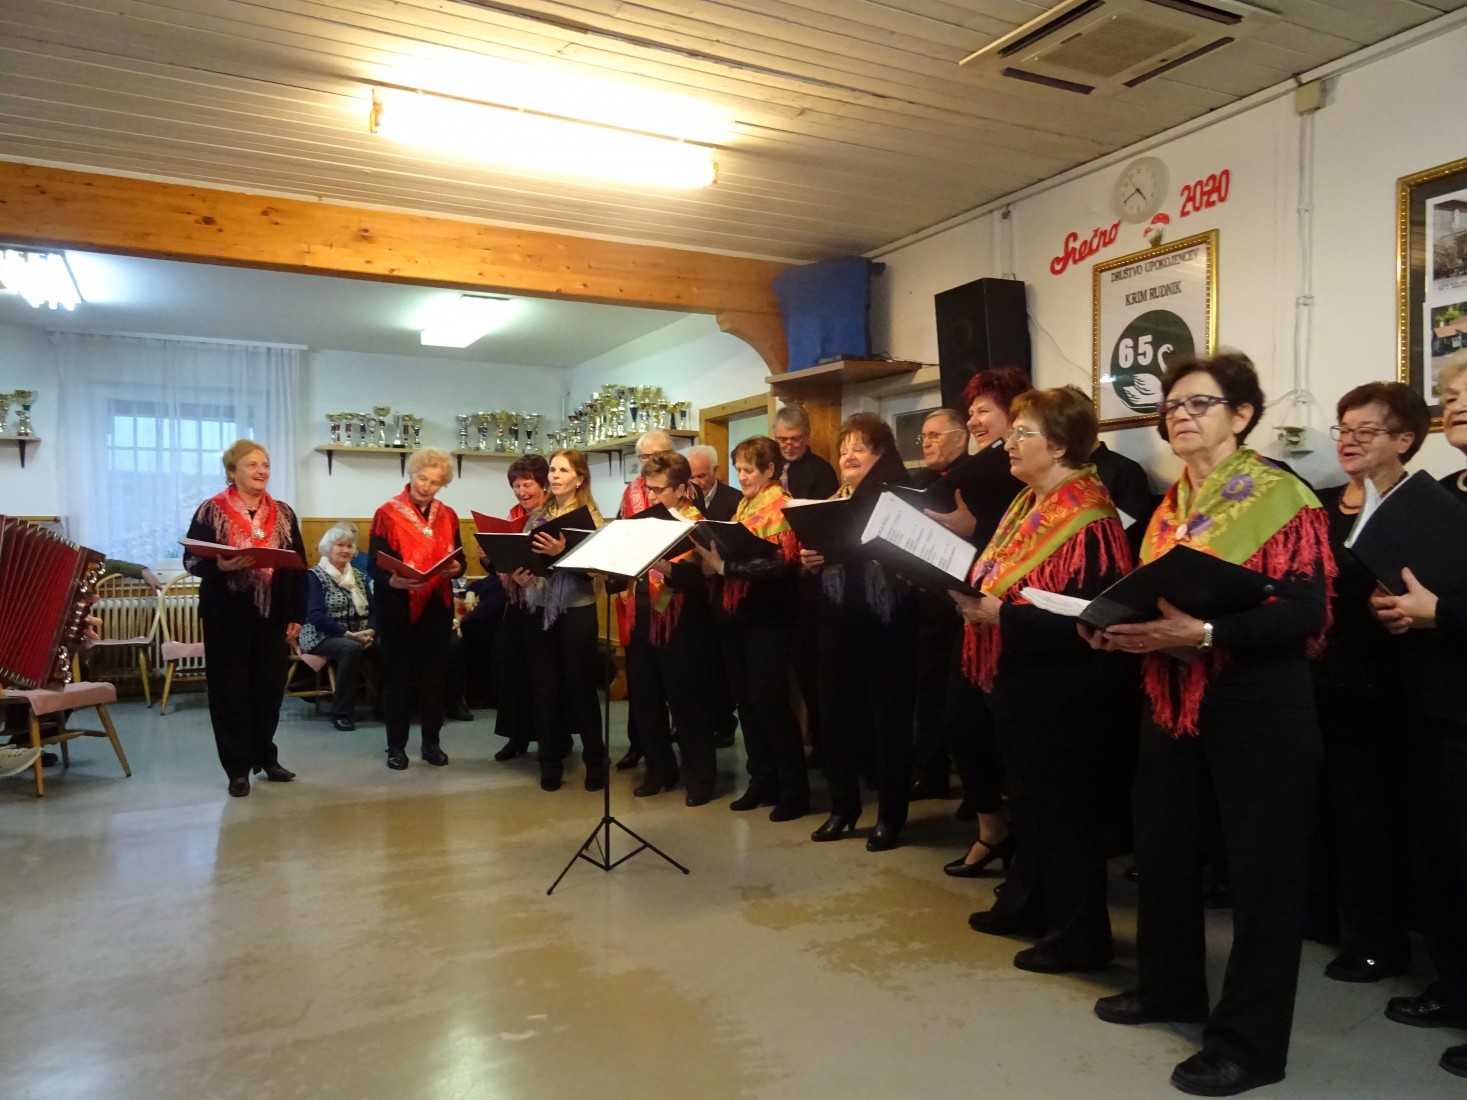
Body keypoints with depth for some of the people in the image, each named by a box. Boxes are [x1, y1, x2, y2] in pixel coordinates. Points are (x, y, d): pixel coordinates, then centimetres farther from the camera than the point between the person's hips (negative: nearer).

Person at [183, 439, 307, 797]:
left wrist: (297, 615, 3)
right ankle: (238, 767, 13)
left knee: (270, 687, 9)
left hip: (273, 615, 3)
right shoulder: (211, 511, -2)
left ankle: (266, 757, 25)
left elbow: (298, 566, 8)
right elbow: (192, 560, -4)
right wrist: (221, 565, -25)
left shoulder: (283, 513, 8)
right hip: (227, 616, -3)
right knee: (230, 689, 3)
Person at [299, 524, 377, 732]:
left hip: (355, 637, 5)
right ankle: (341, 712, -24)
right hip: (322, 636, -5)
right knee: (351, 648, -36)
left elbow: (369, 610, 8)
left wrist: (368, 632, -14)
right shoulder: (315, 576, -2)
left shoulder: (359, 576, 15)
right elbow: (316, 616, -14)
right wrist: (349, 634, -23)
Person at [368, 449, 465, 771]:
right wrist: (394, 581, -31)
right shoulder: (387, 514, -6)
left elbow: (460, 560, 9)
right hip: (397, 607, -4)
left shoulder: (448, 516, 9)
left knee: (434, 673, 8)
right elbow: (375, 565, -12)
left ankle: (431, 742, 19)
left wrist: (454, 568, -15)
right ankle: (396, 746, 14)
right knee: (398, 676, 3)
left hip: (437, 606, 4)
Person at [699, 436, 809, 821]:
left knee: (770, 701, -5)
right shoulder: (743, 506, 17)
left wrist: (724, 565, -24)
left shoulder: (781, 506, -8)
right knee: (746, 701, 11)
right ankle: (763, 781, 22)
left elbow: (780, 561, -21)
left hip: (765, 616, -8)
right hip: (734, 613, 8)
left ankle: (795, 790, 5)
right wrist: (713, 560, -1)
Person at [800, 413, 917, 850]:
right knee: (835, 715, 9)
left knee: (889, 718, 4)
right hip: (837, 622, 6)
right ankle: (843, 806, 24)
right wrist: (809, 559, -4)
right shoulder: (832, 500, 15)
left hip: (885, 622, -5)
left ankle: (891, 815, 16)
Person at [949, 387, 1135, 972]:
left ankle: (1079, 934, 19)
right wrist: (973, 591, 1)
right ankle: (1026, 902, 36)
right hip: (1022, 680, 9)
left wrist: (999, 615, -27)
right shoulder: (1030, 503, 10)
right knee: (1030, 799, 20)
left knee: (1065, 809, 3)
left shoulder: (1085, 516, -20)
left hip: (1065, 691, -9)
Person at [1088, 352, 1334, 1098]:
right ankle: (1168, 986, 36)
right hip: (1173, 698, 7)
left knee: (1261, 867, 3)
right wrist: (1122, 629, -3)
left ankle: (1249, 1040, 17)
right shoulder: (1169, 506, 12)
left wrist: (1204, 632, -30)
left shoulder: (1282, 497, -10)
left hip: (1258, 704, -7)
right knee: (1159, 845, 15)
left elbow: (1306, 610, -18)